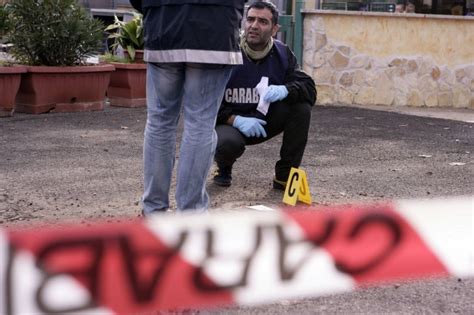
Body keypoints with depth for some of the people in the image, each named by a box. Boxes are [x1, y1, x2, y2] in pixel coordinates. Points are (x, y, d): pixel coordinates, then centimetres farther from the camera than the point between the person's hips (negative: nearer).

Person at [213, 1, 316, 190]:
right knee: (228, 143, -37)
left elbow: (309, 89, -12)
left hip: (265, 121, 4)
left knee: (302, 106, -21)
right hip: (230, 123, -4)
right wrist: (236, 120, -29)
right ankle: (223, 166, 4)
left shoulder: (282, 54, -4)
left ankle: (285, 176, -10)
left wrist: (285, 90, -34)